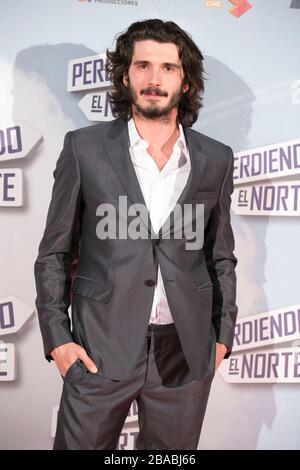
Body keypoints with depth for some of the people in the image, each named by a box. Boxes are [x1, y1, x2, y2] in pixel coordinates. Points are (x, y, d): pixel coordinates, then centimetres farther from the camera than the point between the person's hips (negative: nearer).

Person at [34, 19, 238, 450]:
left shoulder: (216, 159, 3)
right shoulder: (85, 148, -3)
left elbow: (221, 257, 10)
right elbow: (54, 253, 1)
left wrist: (223, 334, 7)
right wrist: (57, 337, -5)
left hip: (186, 351, 2)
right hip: (100, 348, -1)